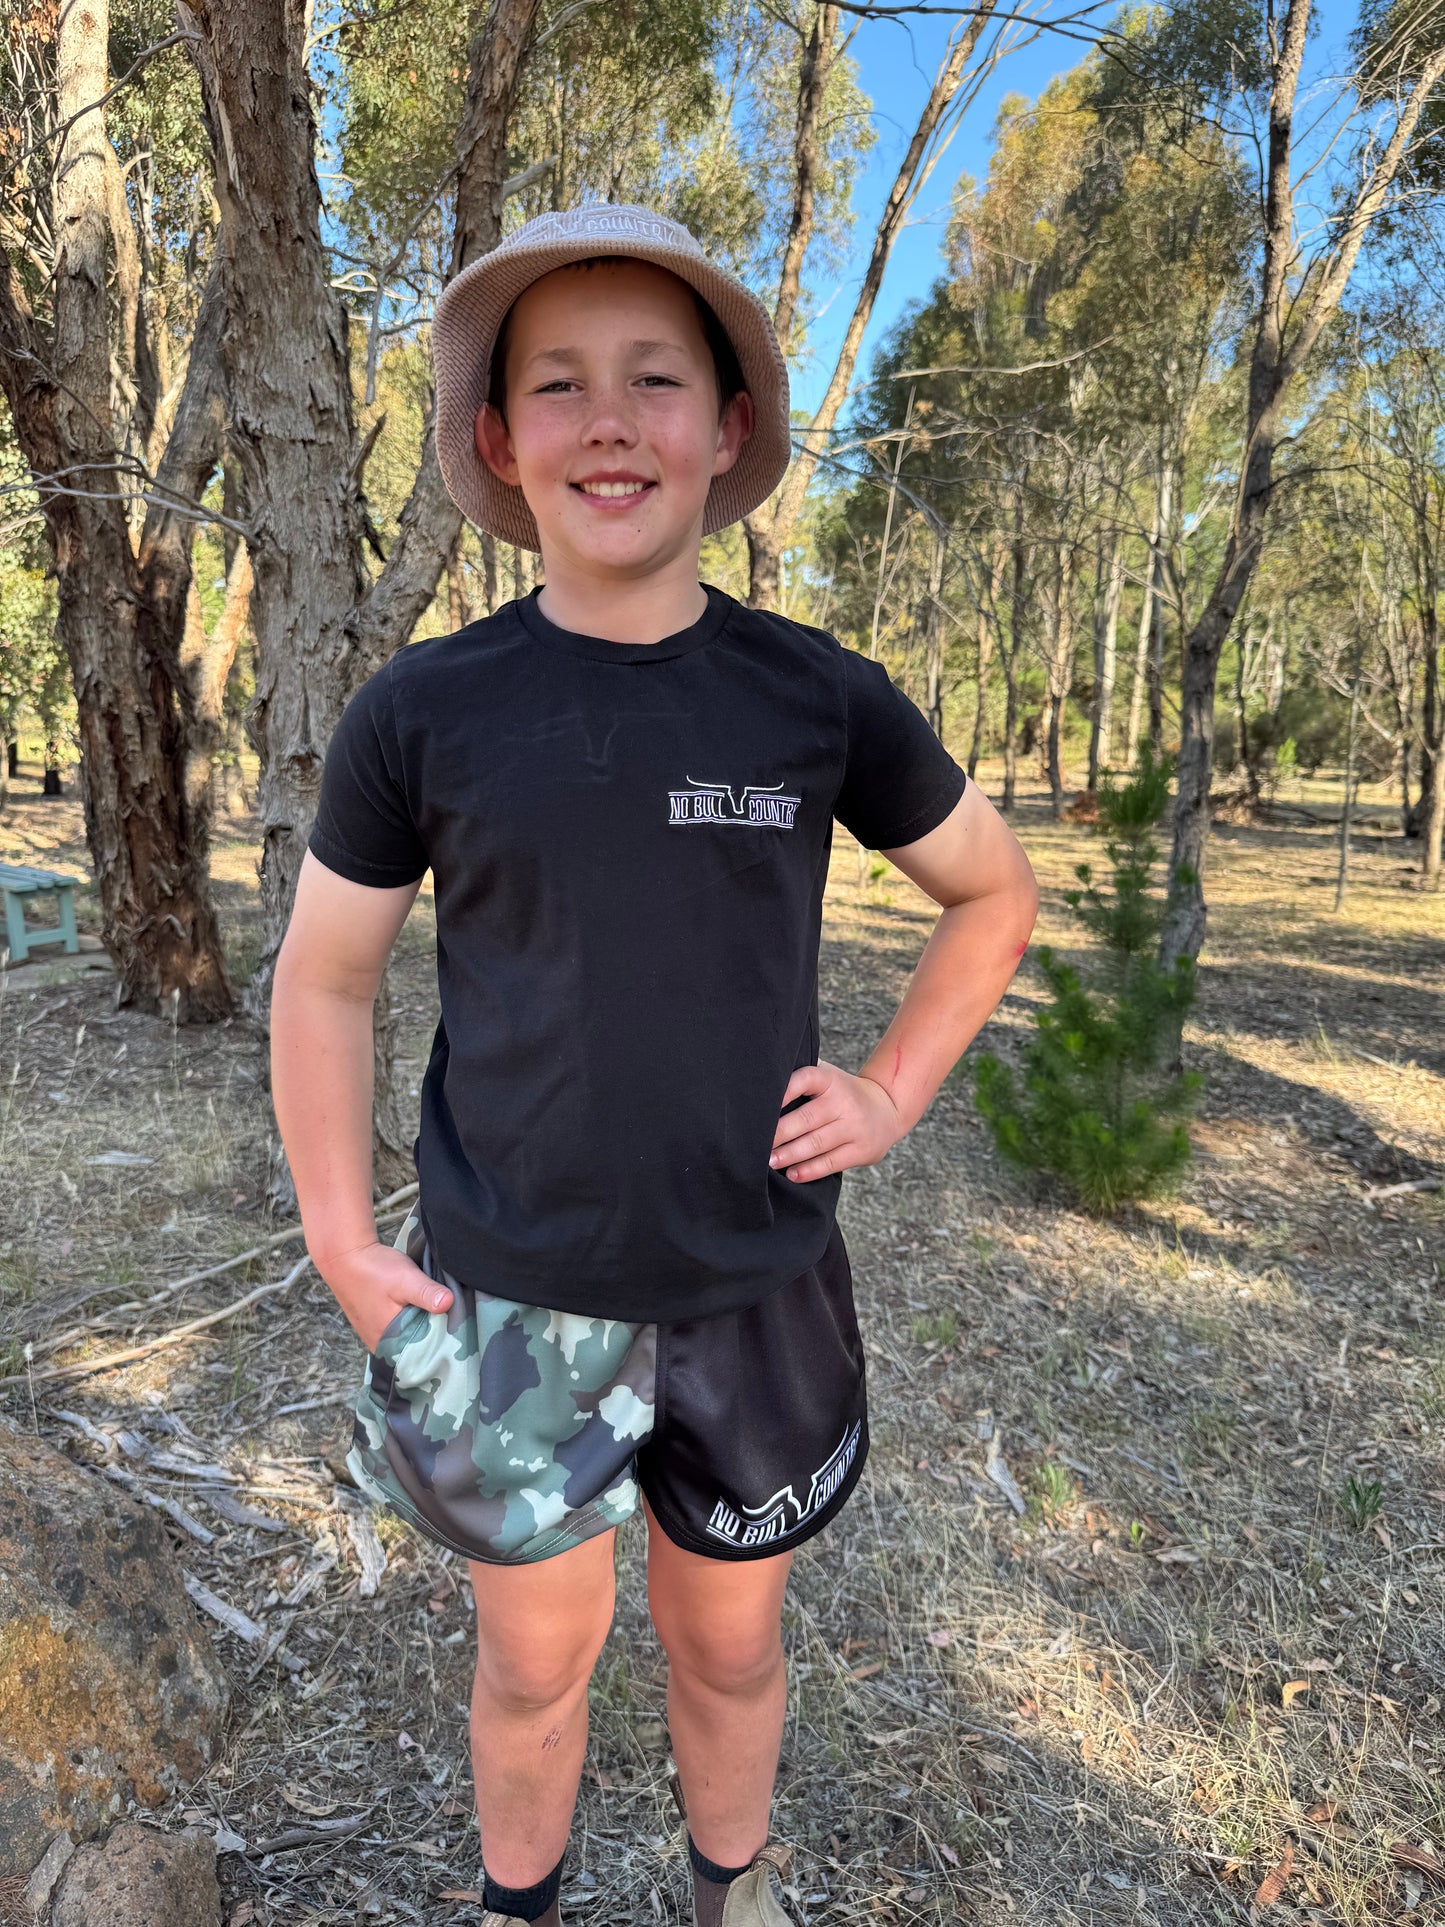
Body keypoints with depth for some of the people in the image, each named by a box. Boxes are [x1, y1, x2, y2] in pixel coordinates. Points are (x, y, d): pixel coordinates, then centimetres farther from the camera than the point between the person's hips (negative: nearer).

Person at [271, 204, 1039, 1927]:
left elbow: (993, 889, 9)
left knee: (728, 1644, 22)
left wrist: (891, 1092, -1)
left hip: (757, 1289, 1)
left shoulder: (821, 701, -5)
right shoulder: (421, 713, -8)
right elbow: (321, 979, 2)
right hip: (507, 1298, 0)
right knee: (534, 1658, 19)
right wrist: (342, 1246, -3)